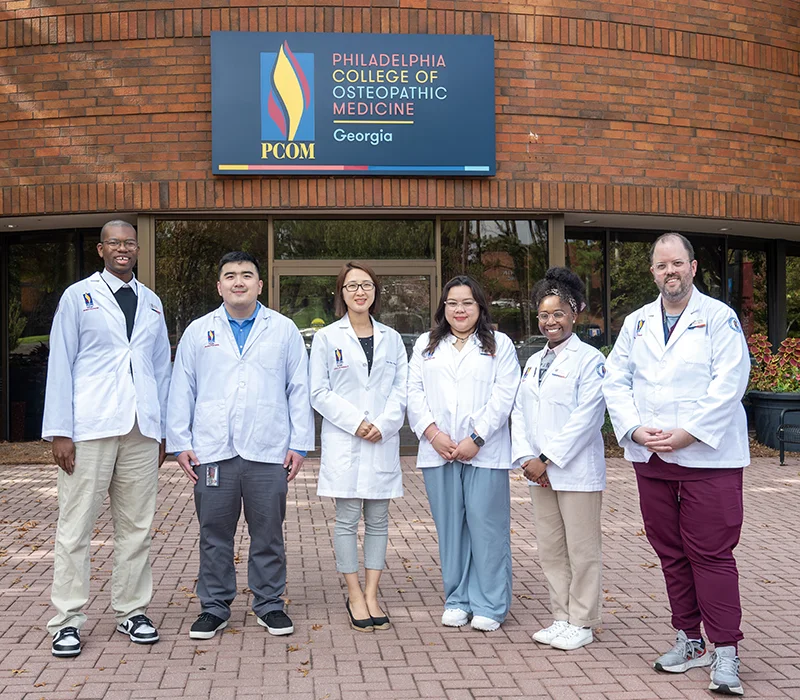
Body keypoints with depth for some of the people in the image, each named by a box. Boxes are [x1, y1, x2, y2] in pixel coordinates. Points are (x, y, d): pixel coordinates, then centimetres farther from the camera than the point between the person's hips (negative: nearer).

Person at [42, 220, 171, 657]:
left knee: (136, 525, 8)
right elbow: (60, 364, 1)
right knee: (75, 526, -1)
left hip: (142, 430, 4)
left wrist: (163, 430, 13)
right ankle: (67, 621, 7)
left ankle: (131, 611, 18)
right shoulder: (78, 296, 5)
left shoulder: (151, 303, 17)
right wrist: (60, 431, -6)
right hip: (90, 426, -4)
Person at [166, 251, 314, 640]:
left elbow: (299, 389, 7)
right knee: (214, 534, 6)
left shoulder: (284, 330, 8)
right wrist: (180, 443, 3)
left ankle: (270, 605, 20)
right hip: (212, 451, 1)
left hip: (268, 451, 0)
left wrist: (299, 443, 1)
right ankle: (214, 607, 18)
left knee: (268, 534, 6)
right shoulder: (198, 332, 10)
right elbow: (181, 391, 10)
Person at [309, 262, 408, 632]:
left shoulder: (391, 338, 11)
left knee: (378, 519, 5)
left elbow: (402, 389, 6)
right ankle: (355, 596, 9)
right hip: (343, 441, -3)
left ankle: (371, 594, 13)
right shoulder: (326, 338, 3)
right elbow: (319, 392, -2)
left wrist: (383, 424, -10)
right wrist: (355, 422, -12)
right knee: (347, 518, -1)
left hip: (383, 440, 3)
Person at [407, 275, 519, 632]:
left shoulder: (500, 345, 9)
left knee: (486, 525, -4)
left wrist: (476, 438, -12)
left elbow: (503, 395, -2)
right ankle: (457, 600, 17)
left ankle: (489, 605, 6)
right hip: (438, 451, 3)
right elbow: (414, 392, 8)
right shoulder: (425, 345, 18)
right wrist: (432, 432, -7)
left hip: (484, 452, -2)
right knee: (449, 527, 6)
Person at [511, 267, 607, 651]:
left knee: (582, 549, 2)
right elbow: (520, 412, 12)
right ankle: (561, 618, 24)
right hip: (539, 472, 7)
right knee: (550, 548, 13)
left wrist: (547, 459, -16)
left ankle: (582, 623, 13)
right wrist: (526, 458, -3)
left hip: (577, 471, -7)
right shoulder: (533, 362, 15)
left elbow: (587, 416, -15)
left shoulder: (589, 359, -8)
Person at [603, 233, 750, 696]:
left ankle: (725, 651, 3)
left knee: (711, 553, -5)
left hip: (708, 456, -5)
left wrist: (685, 434, -16)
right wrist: (635, 430, -7)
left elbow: (729, 384, -12)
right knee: (670, 551, 11)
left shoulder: (719, 318, -3)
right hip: (650, 457, 5)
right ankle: (690, 640, 24)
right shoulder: (636, 323, 12)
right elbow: (616, 382, 9)